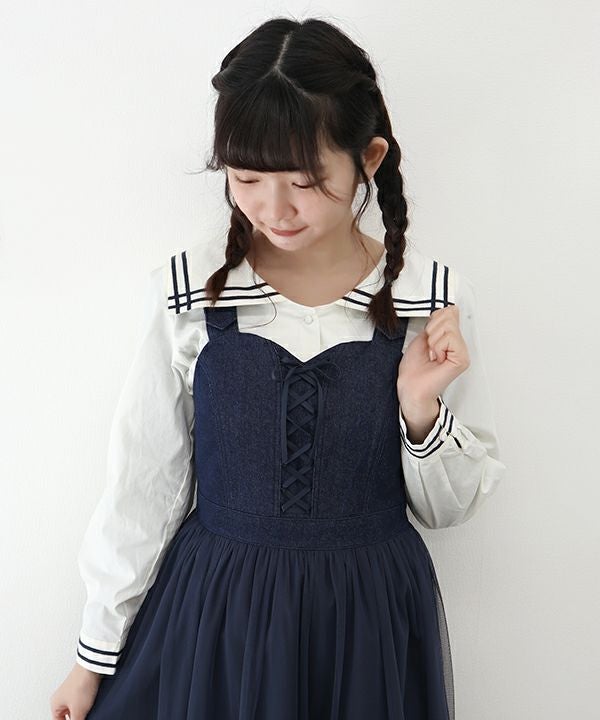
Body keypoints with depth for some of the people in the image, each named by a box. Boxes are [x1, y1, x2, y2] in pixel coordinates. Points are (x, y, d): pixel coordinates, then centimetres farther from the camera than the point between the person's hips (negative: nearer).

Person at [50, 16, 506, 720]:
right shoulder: (189, 292, -11)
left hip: (371, 620, 1)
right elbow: (142, 486, -3)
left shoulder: (434, 298, -10)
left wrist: (422, 408, -20)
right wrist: (95, 654, 4)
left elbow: (451, 506, -1)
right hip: (209, 613, 0)